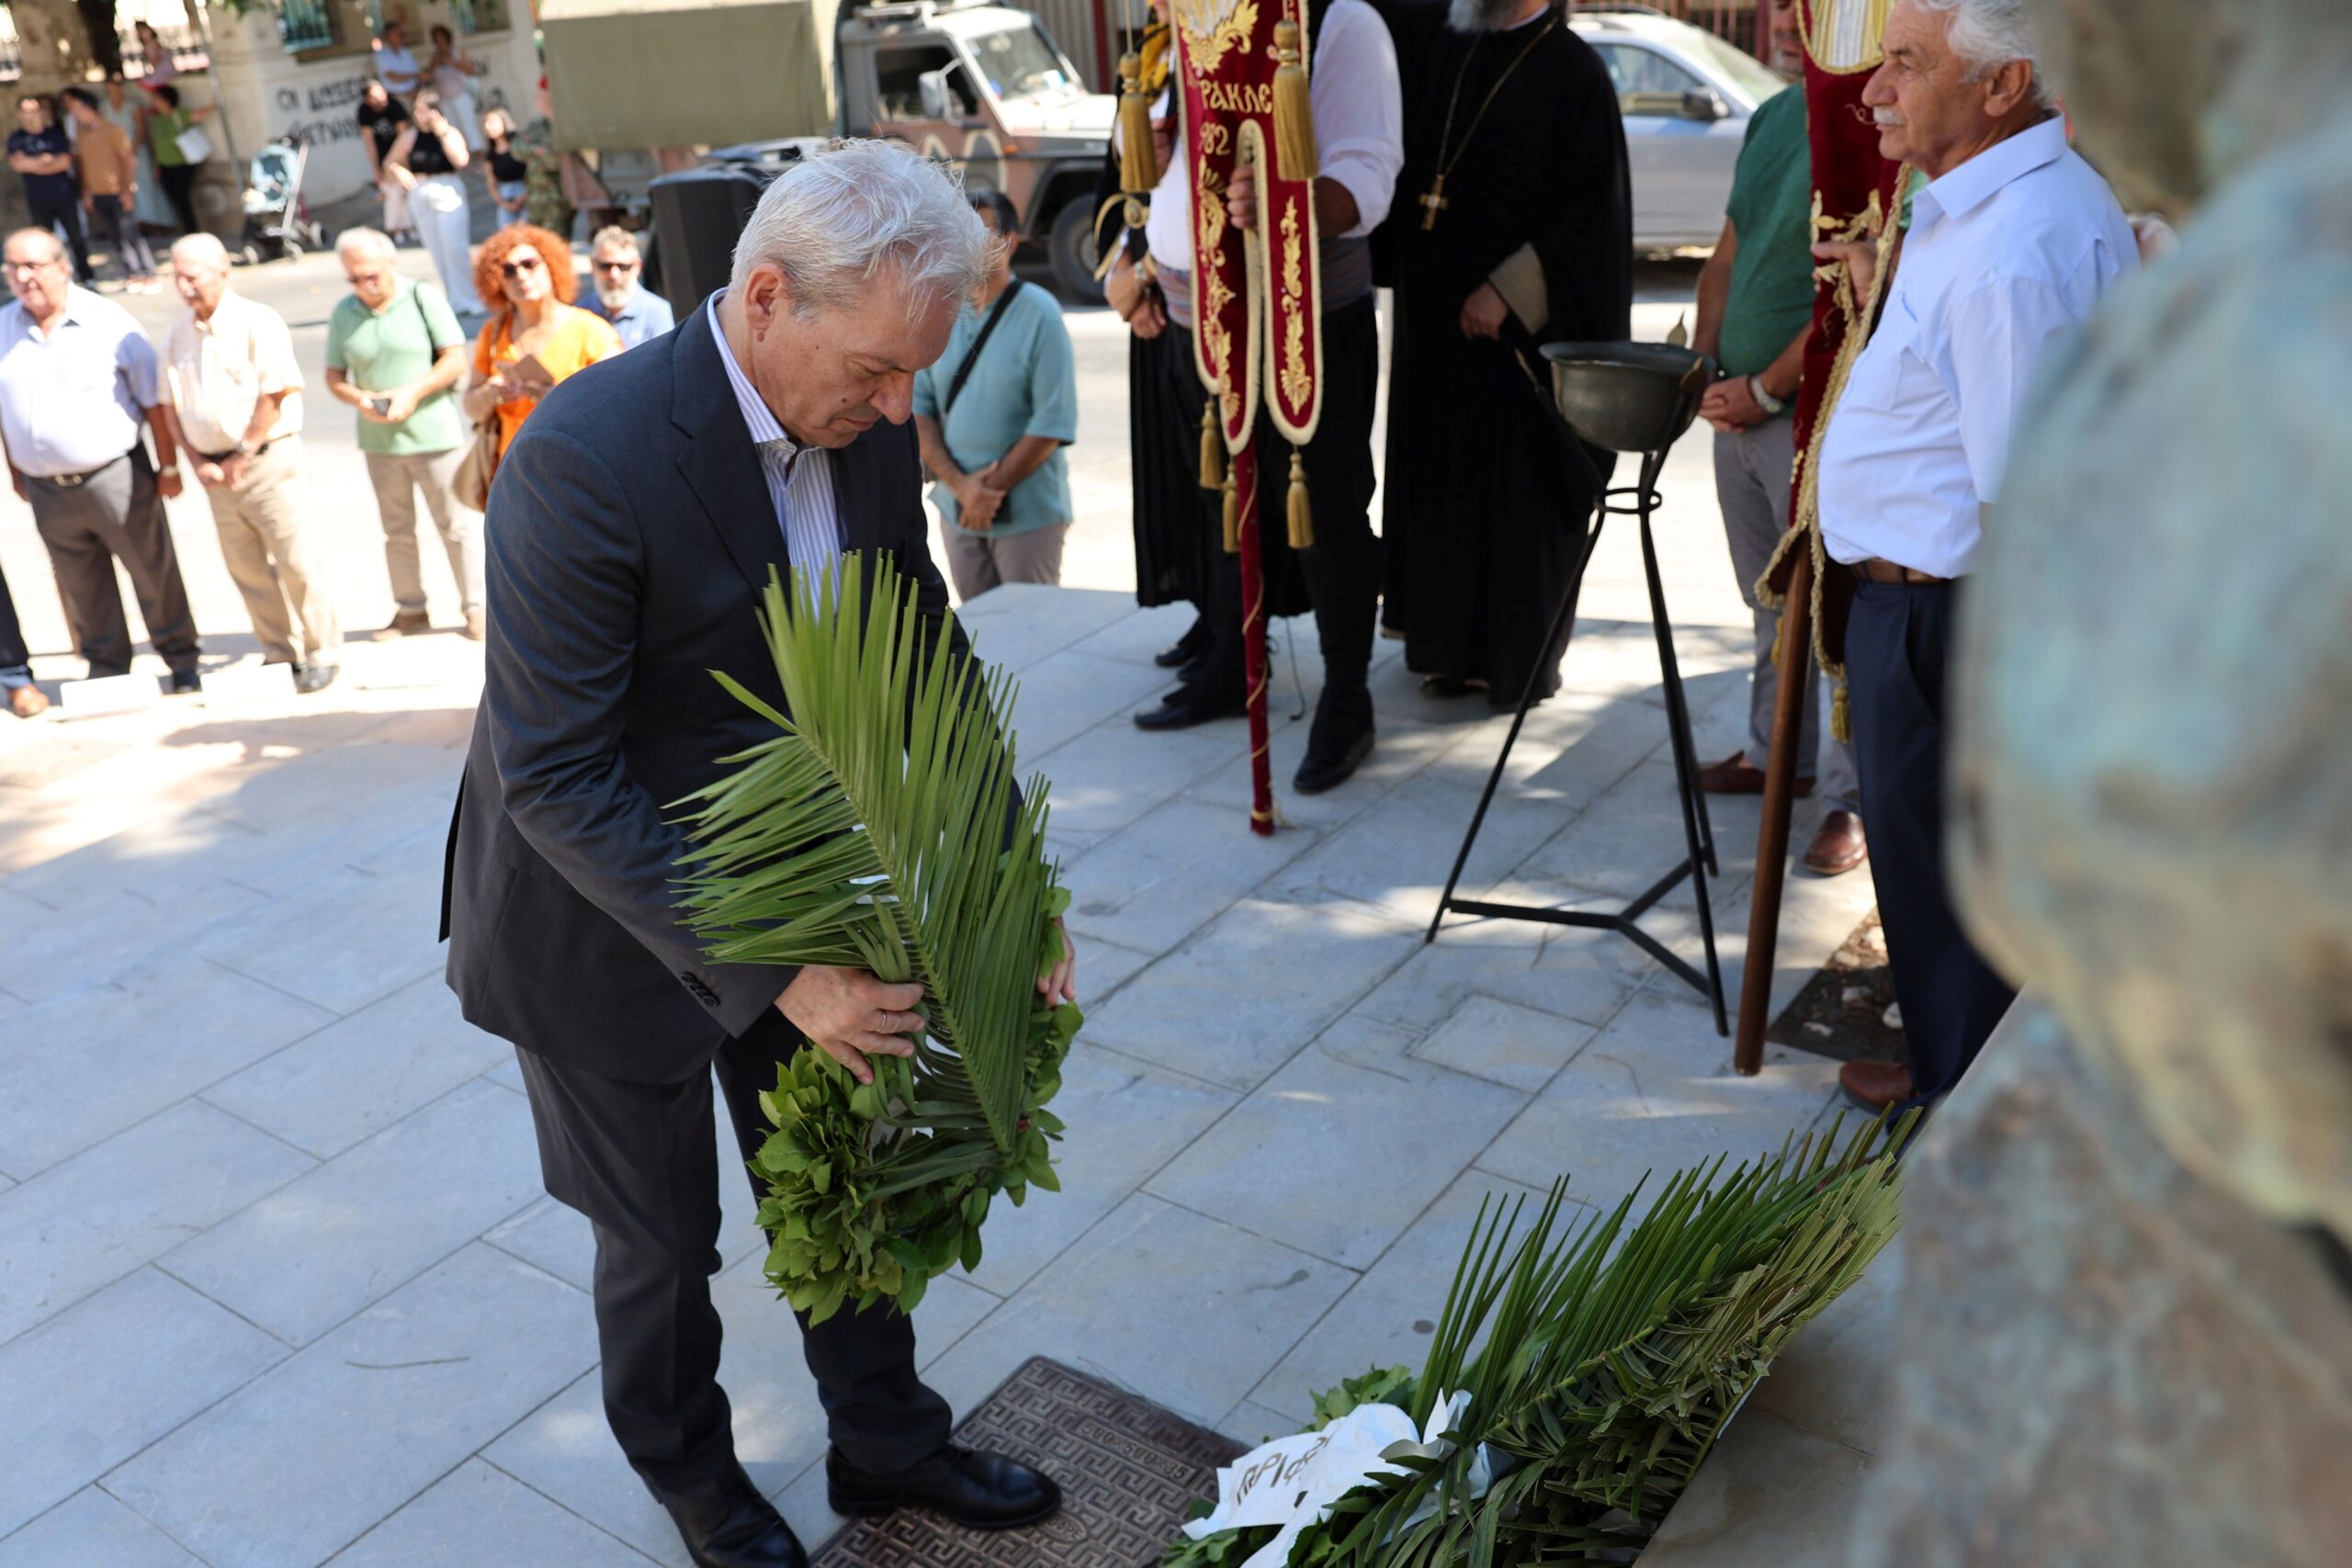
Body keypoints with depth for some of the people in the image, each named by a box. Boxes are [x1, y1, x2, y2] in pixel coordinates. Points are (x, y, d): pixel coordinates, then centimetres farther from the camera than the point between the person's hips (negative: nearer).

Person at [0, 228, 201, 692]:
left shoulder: (107, 321, -6)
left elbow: (153, 399, -4)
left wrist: (169, 466, -5)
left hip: (116, 478, -4)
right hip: (47, 491, 4)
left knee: (154, 574, 3)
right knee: (82, 589, 12)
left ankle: (181, 662, 17)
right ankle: (107, 669, 25)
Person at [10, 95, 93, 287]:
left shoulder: (55, 133, 2)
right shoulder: (16, 138, 2)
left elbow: (65, 161, -8)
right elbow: (17, 163, -11)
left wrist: (33, 164, -7)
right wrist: (44, 160, -10)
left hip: (64, 195, -1)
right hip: (37, 200, 1)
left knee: (76, 237, 2)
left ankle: (86, 276, 14)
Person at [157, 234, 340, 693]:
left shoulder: (258, 323, -7)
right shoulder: (177, 336, 11)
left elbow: (275, 396, -13)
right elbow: (172, 406, 13)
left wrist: (242, 456, -11)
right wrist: (200, 461, 0)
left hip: (268, 459, -6)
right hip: (216, 471, 6)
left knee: (296, 563, -4)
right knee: (246, 569, 9)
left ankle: (323, 654, 7)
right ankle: (279, 654, 20)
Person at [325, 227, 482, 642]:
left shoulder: (423, 297, -4)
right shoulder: (344, 312, 6)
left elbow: (456, 360, -8)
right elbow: (334, 376, 8)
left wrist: (413, 392, -18)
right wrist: (359, 399, -13)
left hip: (433, 434, -4)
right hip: (378, 440, 4)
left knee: (456, 523, 2)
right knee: (397, 530, 12)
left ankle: (474, 606, 14)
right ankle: (410, 610, 23)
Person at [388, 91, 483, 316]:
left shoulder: (449, 132, -4)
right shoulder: (410, 136, 5)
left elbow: (461, 160, -20)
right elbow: (391, 162, 14)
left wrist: (442, 133, -21)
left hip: (449, 195, -4)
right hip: (421, 197, 4)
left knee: (455, 249, -11)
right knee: (437, 253, 5)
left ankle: (470, 300, -4)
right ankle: (456, 301, 12)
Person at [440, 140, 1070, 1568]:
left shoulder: (870, 423, -11)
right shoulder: (585, 459, -31)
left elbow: (928, 669, -1)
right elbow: (558, 780, -29)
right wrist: (770, 975, -32)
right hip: (605, 916, -5)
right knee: (663, 1239, 16)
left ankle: (887, 1442, 45)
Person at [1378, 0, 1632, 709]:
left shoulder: (1573, 70, -10)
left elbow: (1594, 209, -14)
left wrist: (1508, 290, -19)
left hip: (1524, 323, -6)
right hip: (1434, 315, 6)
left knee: (1520, 495, 2)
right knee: (1442, 486, 13)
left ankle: (1523, 658, 16)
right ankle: (1452, 646, 27)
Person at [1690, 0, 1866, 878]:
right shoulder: (1771, 118, 14)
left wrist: (1766, 389, -14)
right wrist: (1704, 362, 6)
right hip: (1739, 405, 8)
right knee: (1772, 601, 18)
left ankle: (1851, 798, 6)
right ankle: (1779, 755, 33)